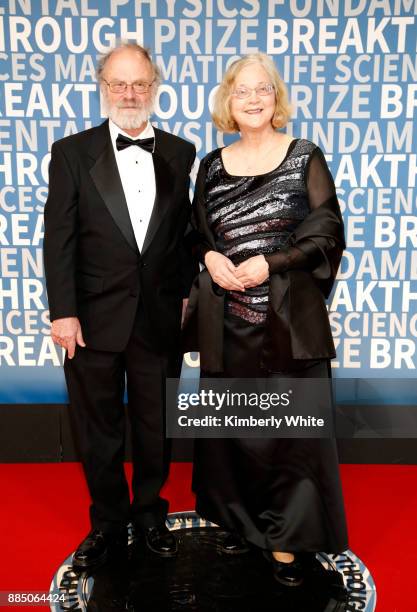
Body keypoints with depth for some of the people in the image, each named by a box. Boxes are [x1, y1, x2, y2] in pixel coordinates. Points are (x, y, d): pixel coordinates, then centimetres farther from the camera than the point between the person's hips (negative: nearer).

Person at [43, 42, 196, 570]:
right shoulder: (72, 152, 1)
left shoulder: (180, 154, 6)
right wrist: (62, 312, -9)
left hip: (161, 320, 1)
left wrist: (187, 296, 1)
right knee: (98, 431, 12)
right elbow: (58, 239, -4)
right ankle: (108, 523, 33)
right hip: (94, 318, -1)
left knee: (155, 427, 14)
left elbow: (187, 231, 7)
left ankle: (149, 513, 37)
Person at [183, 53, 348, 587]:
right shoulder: (212, 165, 9)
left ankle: (287, 540, 22)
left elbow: (328, 233, -3)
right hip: (227, 321, 3)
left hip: (288, 319, -2)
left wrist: (270, 264, -14)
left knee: (291, 427, 2)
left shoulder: (305, 157, 1)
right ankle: (239, 521, 34)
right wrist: (210, 256, -7)